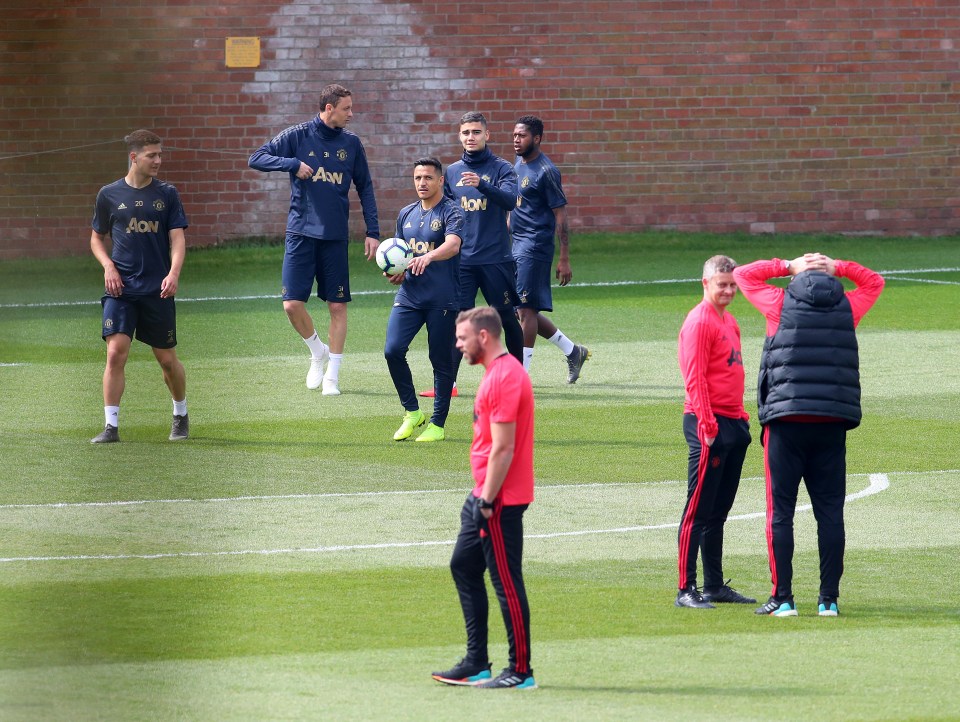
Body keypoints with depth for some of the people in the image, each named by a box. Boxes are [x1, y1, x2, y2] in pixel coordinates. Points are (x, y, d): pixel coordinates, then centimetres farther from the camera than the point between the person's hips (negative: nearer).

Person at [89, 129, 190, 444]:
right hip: (120, 288, 0)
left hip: (157, 290, 0)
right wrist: (108, 266, -4)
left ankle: (181, 415, 32)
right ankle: (111, 426, -10)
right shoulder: (109, 195, 4)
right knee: (116, 351, -15)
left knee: (167, 359, 7)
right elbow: (97, 238, 15)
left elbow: (177, 238, 0)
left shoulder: (167, 194, 4)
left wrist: (174, 273, -17)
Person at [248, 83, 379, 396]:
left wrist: (373, 232, 7)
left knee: (337, 305, 1)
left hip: (335, 237, 2)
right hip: (300, 232, -2)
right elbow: (257, 159, -5)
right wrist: (293, 164, -19)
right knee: (293, 303, -7)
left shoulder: (351, 143, 6)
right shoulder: (298, 136, -2)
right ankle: (318, 352, 19)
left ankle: (332, 375, 11)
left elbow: (365, 188, 13)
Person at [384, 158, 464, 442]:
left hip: (443, 299, -5)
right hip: (409, 297, 5)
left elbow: (453, 245, -24)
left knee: (441, 360, 1)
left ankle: (437, 424, 12)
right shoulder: (406, 214, 14)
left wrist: (428, 257, -43)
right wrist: (395, 273, 2)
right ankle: (412, 412, 5)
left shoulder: (451, 212, -5)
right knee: (393, 350, -11)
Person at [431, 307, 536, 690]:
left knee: (507, 583, -5)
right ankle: (476, 664, 19)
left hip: (501, 500, -11)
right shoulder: (496, 372, 14)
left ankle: (521, 671, 1)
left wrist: (488, 501, -21)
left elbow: (503, 449, -22)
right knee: (464, 566, 15)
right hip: (484, 495, 11)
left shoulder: (504, 378, -19)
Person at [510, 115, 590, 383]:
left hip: (536, 245, -9)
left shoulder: (546, 171, -12)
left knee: (526, 309, -8)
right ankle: (573, 351, 22)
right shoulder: (518, 165, 14)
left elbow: (560, 215, -12)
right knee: (524, 310, 10)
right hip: (517, 244, 9)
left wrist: (564, 259, -15)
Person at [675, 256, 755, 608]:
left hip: (733, 423, 9)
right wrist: (707, 425, -21)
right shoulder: (700, 321, -11)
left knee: (718, 512, 13)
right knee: (698, 510, -7)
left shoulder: (729, 321, 17)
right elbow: (695, 378, -16)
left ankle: (715, 586, 19)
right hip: (710, 425, -9)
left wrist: (740, 417, 18)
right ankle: (686, 590, -7)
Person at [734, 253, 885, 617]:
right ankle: (829, 598, 4)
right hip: (832, 423, 2)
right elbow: (874, 281, 28)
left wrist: (788, 265, 17)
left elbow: (743, 274, 17)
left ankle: (783, 598, -3)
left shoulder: (781, 303, 2)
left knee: (780, 511, 1)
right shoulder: (847, 306, 8)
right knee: (830, 511, 5)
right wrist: (837, 267, 18)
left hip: (786, 421, -2)